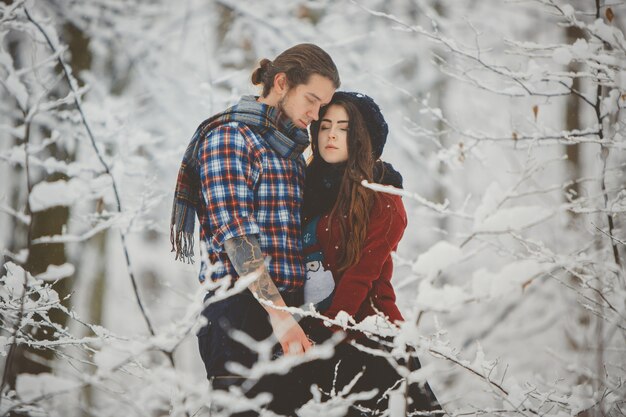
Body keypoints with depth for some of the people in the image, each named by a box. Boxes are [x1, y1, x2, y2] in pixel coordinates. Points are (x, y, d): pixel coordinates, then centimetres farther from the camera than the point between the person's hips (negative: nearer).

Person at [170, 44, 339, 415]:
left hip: (287, 310, 8)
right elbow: (235, 234, -14)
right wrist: (279, 313, -21)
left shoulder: (291, 151, 23)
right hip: (244, 309, -7)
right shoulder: (229, 137, -3)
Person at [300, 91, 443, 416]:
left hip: (364, 332, -5)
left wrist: (323, 333, -19)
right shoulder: (309, 188, 12)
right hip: (314, 332, 5)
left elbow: (361, 274, -12)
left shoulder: (381, 198, -4)